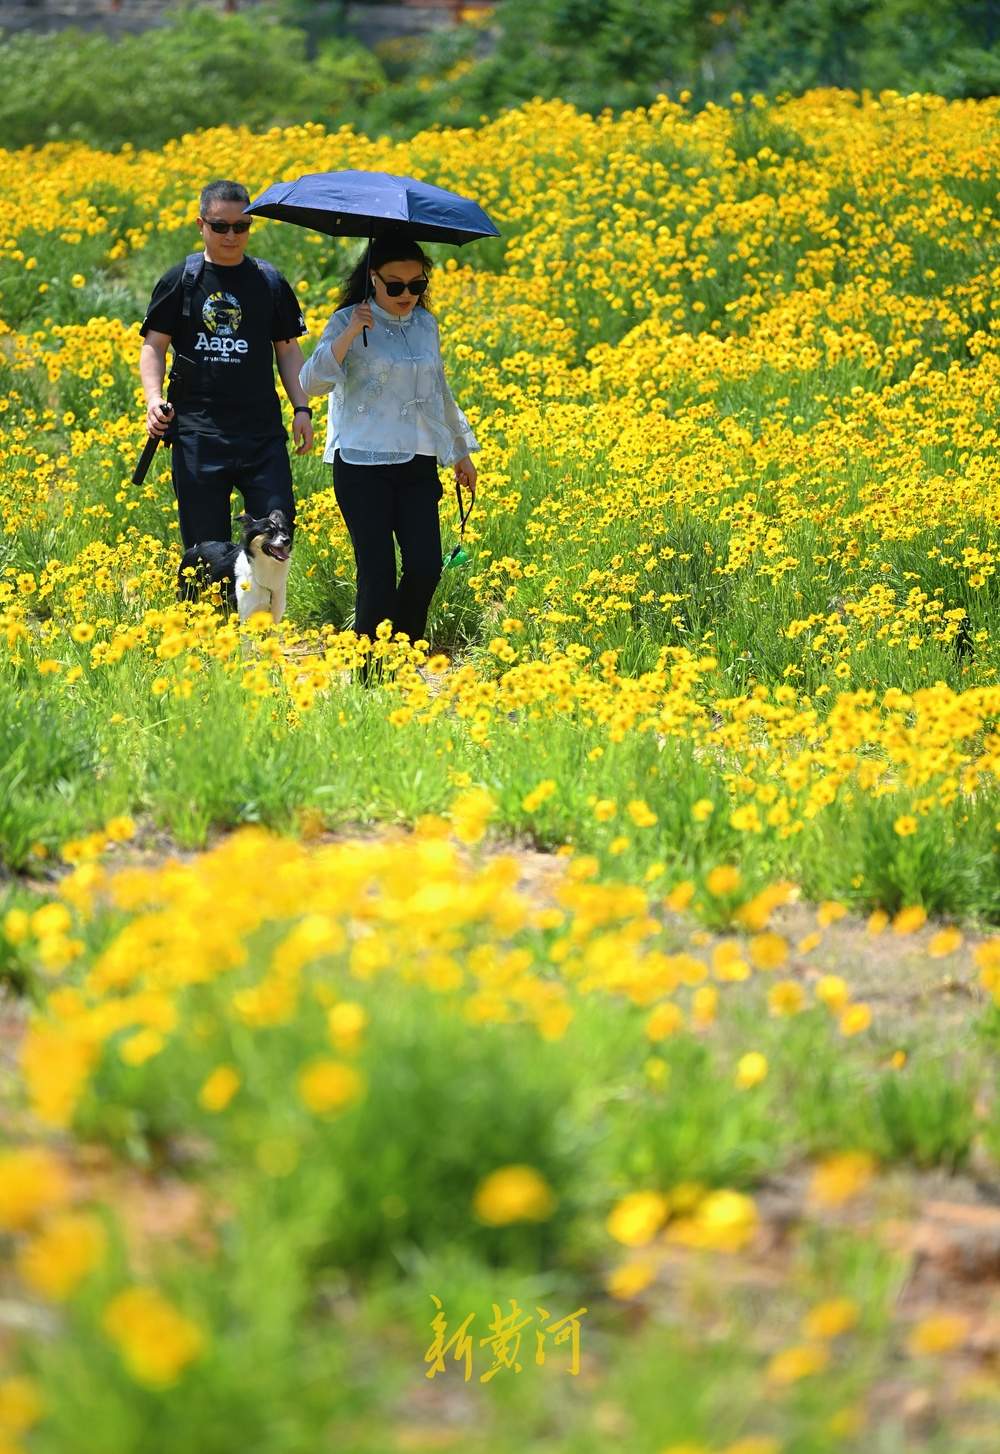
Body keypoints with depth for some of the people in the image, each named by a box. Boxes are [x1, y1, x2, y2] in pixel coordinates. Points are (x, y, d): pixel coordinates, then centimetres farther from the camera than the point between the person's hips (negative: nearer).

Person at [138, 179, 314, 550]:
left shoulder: (270, 282, 10)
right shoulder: (180, 282, 4)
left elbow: (288, 350, 15)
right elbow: (154, 346, 5)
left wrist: (302, 409, 4)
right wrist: (154, 398, -13)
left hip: (261, 431, 1)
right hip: (198, 432, -1)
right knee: (206, 544, 1)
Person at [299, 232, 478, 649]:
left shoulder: (426, 324, 13)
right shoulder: (349, 323, -4)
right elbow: (313, 383, -17)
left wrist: (462, 451, 29)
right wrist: (350, 333, -26)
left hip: (418, 464, 5)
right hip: (364, 463, -5)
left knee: (426, 568, -7)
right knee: (378, 575, -8)